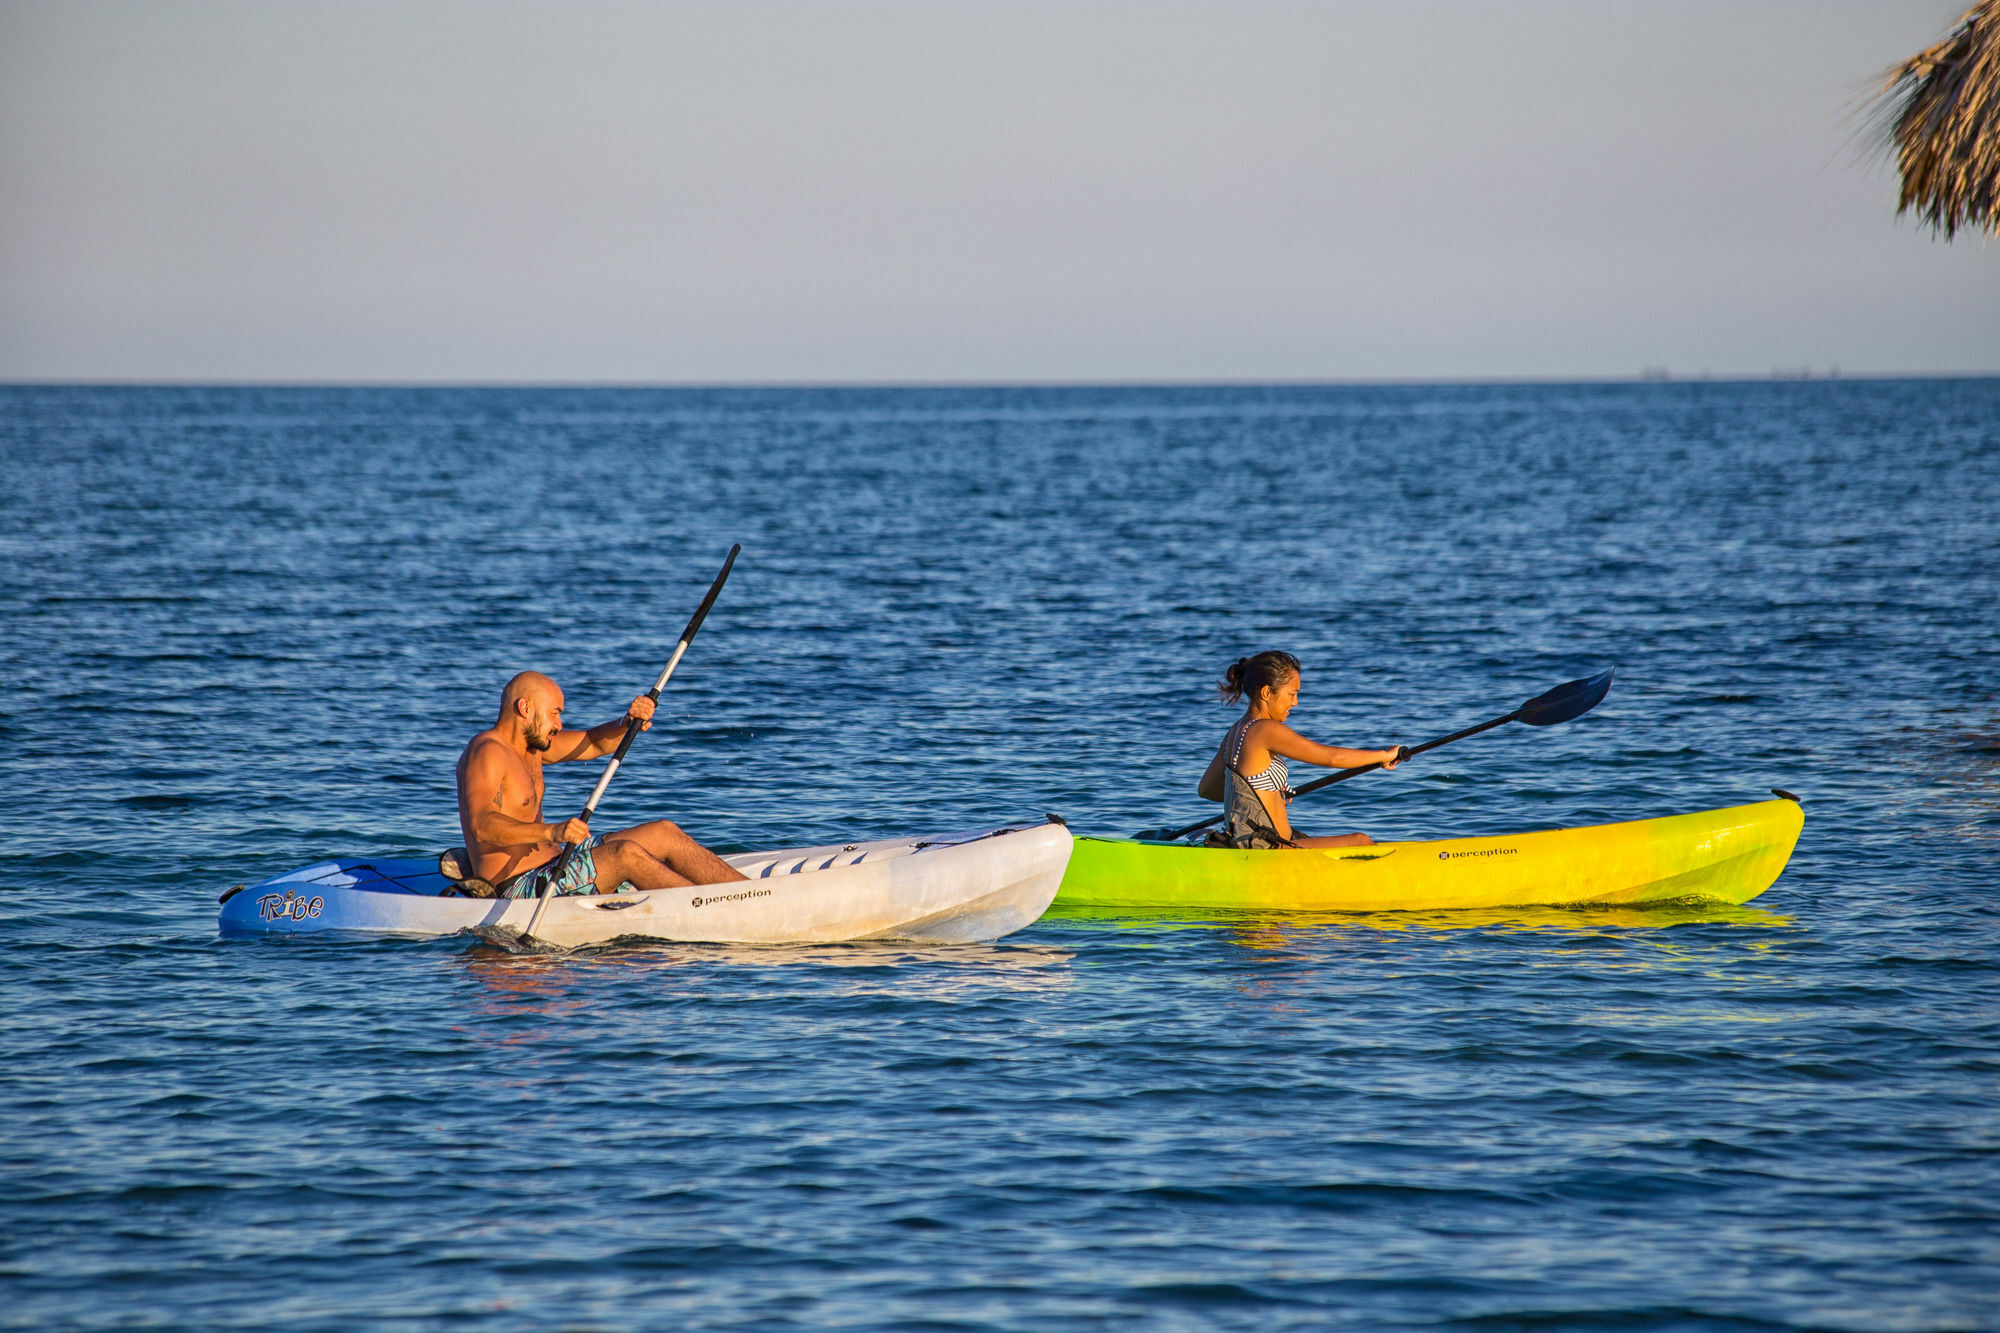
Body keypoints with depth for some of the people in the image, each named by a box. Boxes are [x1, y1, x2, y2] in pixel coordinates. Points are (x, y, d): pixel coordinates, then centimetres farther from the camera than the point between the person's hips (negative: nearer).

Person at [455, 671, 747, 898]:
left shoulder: (529, 744, 14)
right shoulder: (488, 753, -16)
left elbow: (595, 743, 18)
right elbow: (482, 825, -31)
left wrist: (630, 722, -4)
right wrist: (551, 831, -44)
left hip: (550, 864, 11)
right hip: (517, 889, -11)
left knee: (664, 834, 6)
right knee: (626, 854, -27)